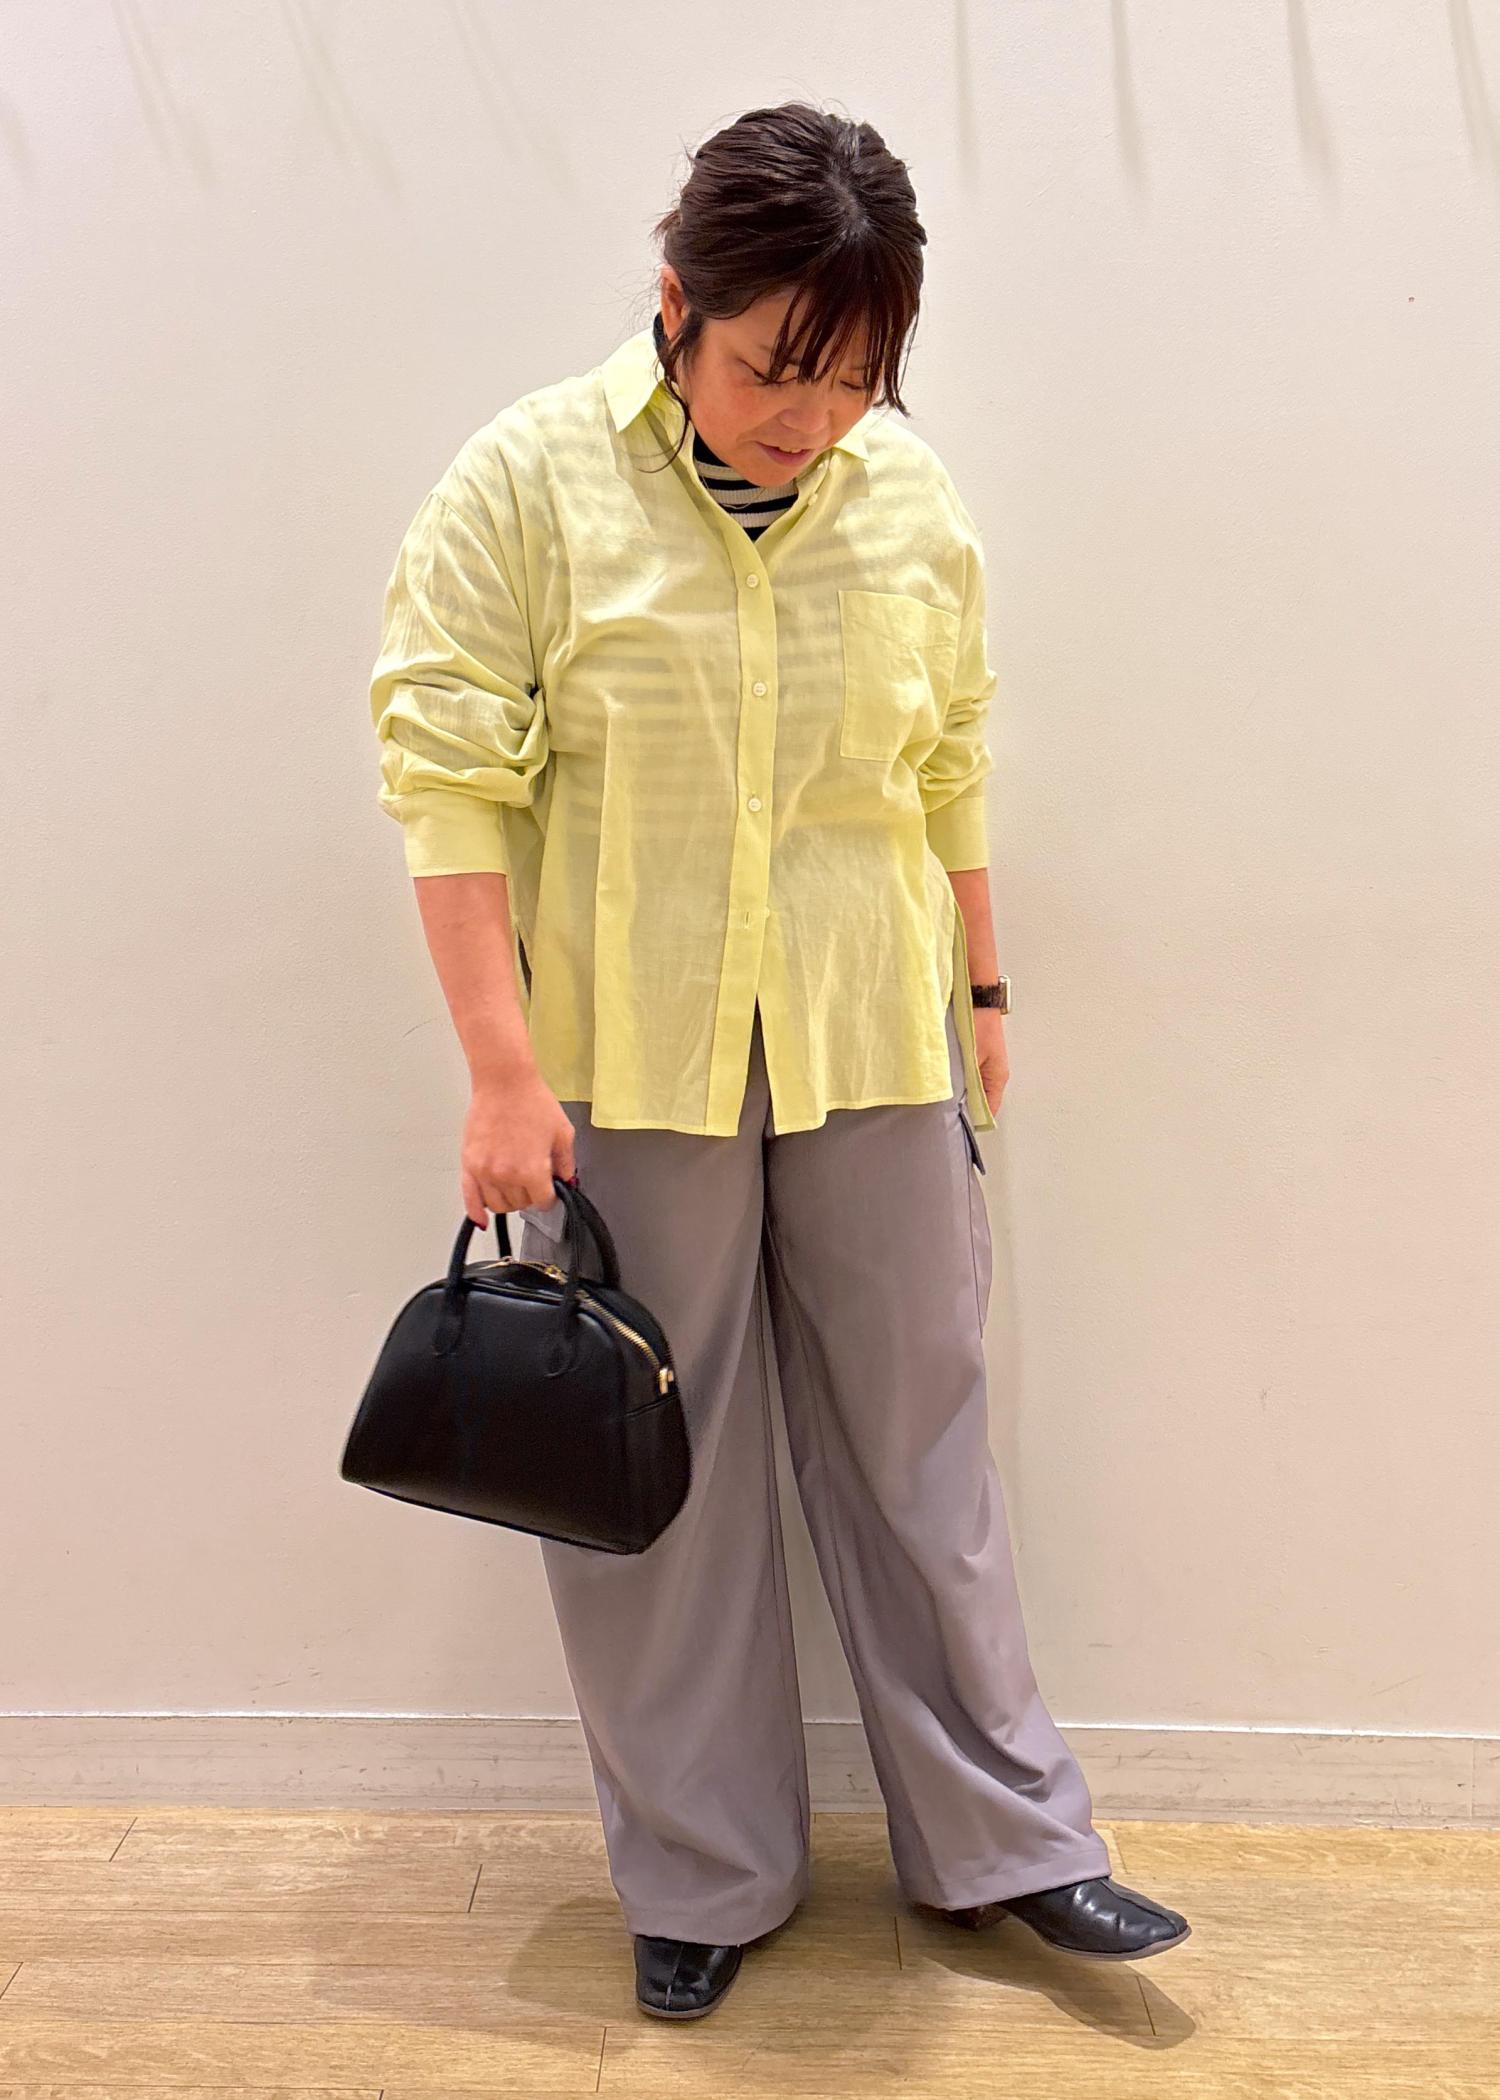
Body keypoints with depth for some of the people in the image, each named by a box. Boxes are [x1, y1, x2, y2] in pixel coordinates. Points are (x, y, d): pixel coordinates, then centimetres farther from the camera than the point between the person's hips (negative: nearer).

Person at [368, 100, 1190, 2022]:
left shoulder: (912, 498, 3)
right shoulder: (530, 478, -7)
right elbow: (447, 772, -10)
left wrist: (979, 987, 16)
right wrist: (503, 1069, -15)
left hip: (871, 1048, 3)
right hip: (622, 1058, -2)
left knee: (918, 1436, 12)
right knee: (653, 1469, 8)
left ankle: (1001, 1839, 30)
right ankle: (702, 1877, 28)